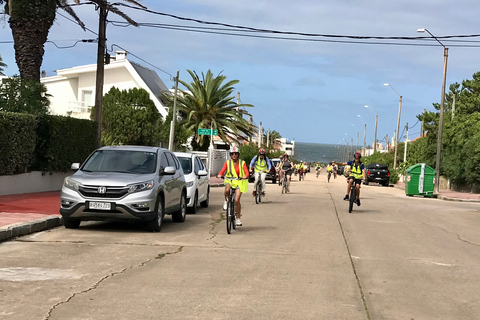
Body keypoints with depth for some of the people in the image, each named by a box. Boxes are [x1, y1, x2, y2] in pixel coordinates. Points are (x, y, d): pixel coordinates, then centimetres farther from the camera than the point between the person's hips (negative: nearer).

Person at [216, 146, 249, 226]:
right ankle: (226, 201, -4)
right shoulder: (227, 162, 5)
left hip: (239, 182, -1)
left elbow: (246, 172, -8)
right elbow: (223, 170, -7)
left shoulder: (242, 163, 2)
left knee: (237, 200, -12)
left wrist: (245, 176, -32)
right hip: (229, 180, 1)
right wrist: (219, 175, -29)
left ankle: (238, 218, 3)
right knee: (227, 190, -36)